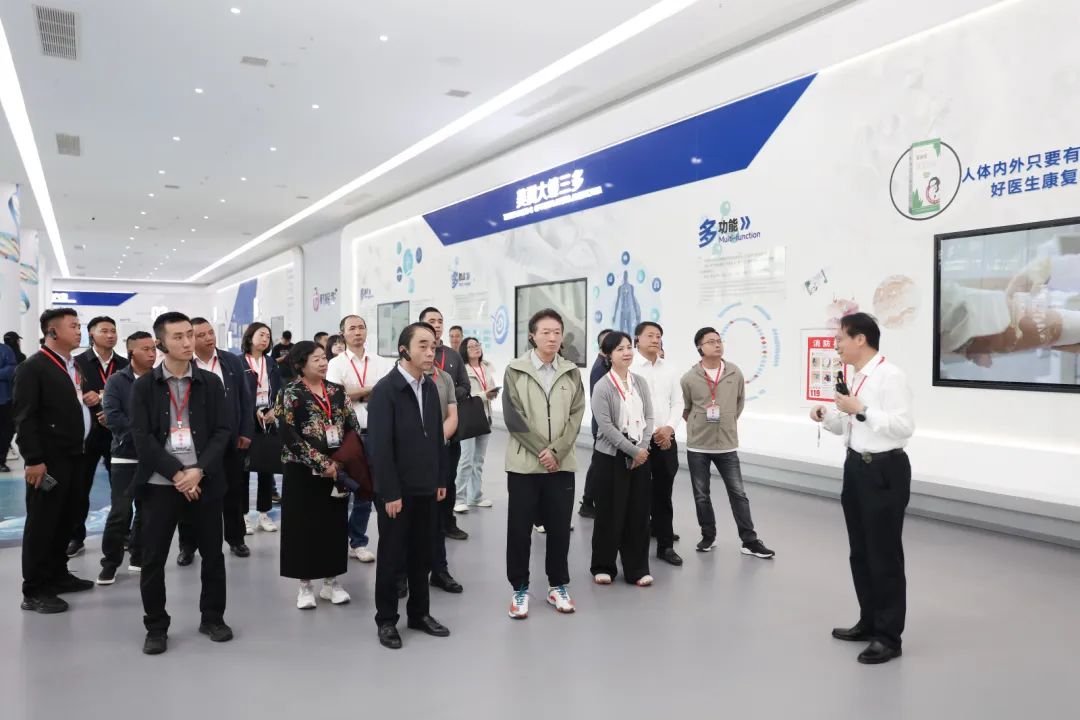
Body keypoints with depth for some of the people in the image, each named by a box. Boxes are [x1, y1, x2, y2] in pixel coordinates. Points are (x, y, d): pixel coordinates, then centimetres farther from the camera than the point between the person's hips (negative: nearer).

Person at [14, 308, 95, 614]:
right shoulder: (33, 367, -11)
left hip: (73, 456, 8)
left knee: (65, 519, 15)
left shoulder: (75, 366, 14)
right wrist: (34, 460, -19)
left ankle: (57, 575, 28)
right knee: (41, 523, -1)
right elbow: (25, 418, -15)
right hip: (49, 460, -8)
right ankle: (34, 591, 7)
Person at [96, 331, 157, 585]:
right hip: (126, 456, -3)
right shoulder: (116, 381, -2)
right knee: (120, 512, -5)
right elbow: (112, 416, -12)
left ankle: (139, 557, 22)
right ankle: (110, 562, 10)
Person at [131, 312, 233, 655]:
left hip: (205, 481, 1)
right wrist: (177, 474, -15)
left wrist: (199, 471, -13)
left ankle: (213, 618, 26)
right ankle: (156, 627, 21)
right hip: (160, 483, -1)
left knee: (213, 553, 8)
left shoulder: (211, 383, 5)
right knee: (153, 559, 5)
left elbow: (222, 431, 0)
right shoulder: (143, 386, 1)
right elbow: (142, 437, -6)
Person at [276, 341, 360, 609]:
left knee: (335, 523, 9)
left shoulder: (337, 391, 7)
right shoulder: (291, 393, -6)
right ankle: (305, 585, 16)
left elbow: (353, 427, 7)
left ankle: (331, 582, 21)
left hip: (338, 470, 4)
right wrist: (321, 463, -18)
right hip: (304, 471, -4)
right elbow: (289, 435, -14)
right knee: (304, 525, 3)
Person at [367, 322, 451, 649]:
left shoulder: (430, 387, 6)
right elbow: (379, 446, -17)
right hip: (397, 490, -6)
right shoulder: (385, 389, -14)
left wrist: (441, 479, 8)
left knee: (422, 554, 14)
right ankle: (386, 620, 21)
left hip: (426, 488, 6)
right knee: (391, 556, 7)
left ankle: (420, 613, 29)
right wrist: (390, 493, -18)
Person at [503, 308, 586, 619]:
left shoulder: (571, 372, 6)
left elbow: (576, 415, 1)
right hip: (524, 462, -2)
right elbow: (513, 417, -7)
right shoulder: (515, 370, -2)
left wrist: (556, 451, -11)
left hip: (562, 462, 2)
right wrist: (541, 450, -12)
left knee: (559, 527, 9)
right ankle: (520, 588, 18)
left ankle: (558, 586, 24)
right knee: (519, 528, 4)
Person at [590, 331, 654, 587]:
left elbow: (648, 417, 5)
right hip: (611, 456, -4)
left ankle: (637, 569, 17)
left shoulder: (640, 382, 6)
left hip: (640, 455, 4)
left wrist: (643, 448, -9)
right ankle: (603, 566, 19)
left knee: (638, 512, 7)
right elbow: (606, 426, -15)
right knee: (610, 513, 3)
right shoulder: (602, 387, -9)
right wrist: (632, 450, -15)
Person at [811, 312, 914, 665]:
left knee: (884, 555, 2)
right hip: (857, 467, 9)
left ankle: (888, 636, 16)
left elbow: (904, 426, -25)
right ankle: (869, 622, 33)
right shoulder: (857, 378, 10)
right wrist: (828, 417, 2)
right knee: (860, 552, 18)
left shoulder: (890, 376, -16)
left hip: (884, 471, -9)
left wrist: (862, 410, -24)